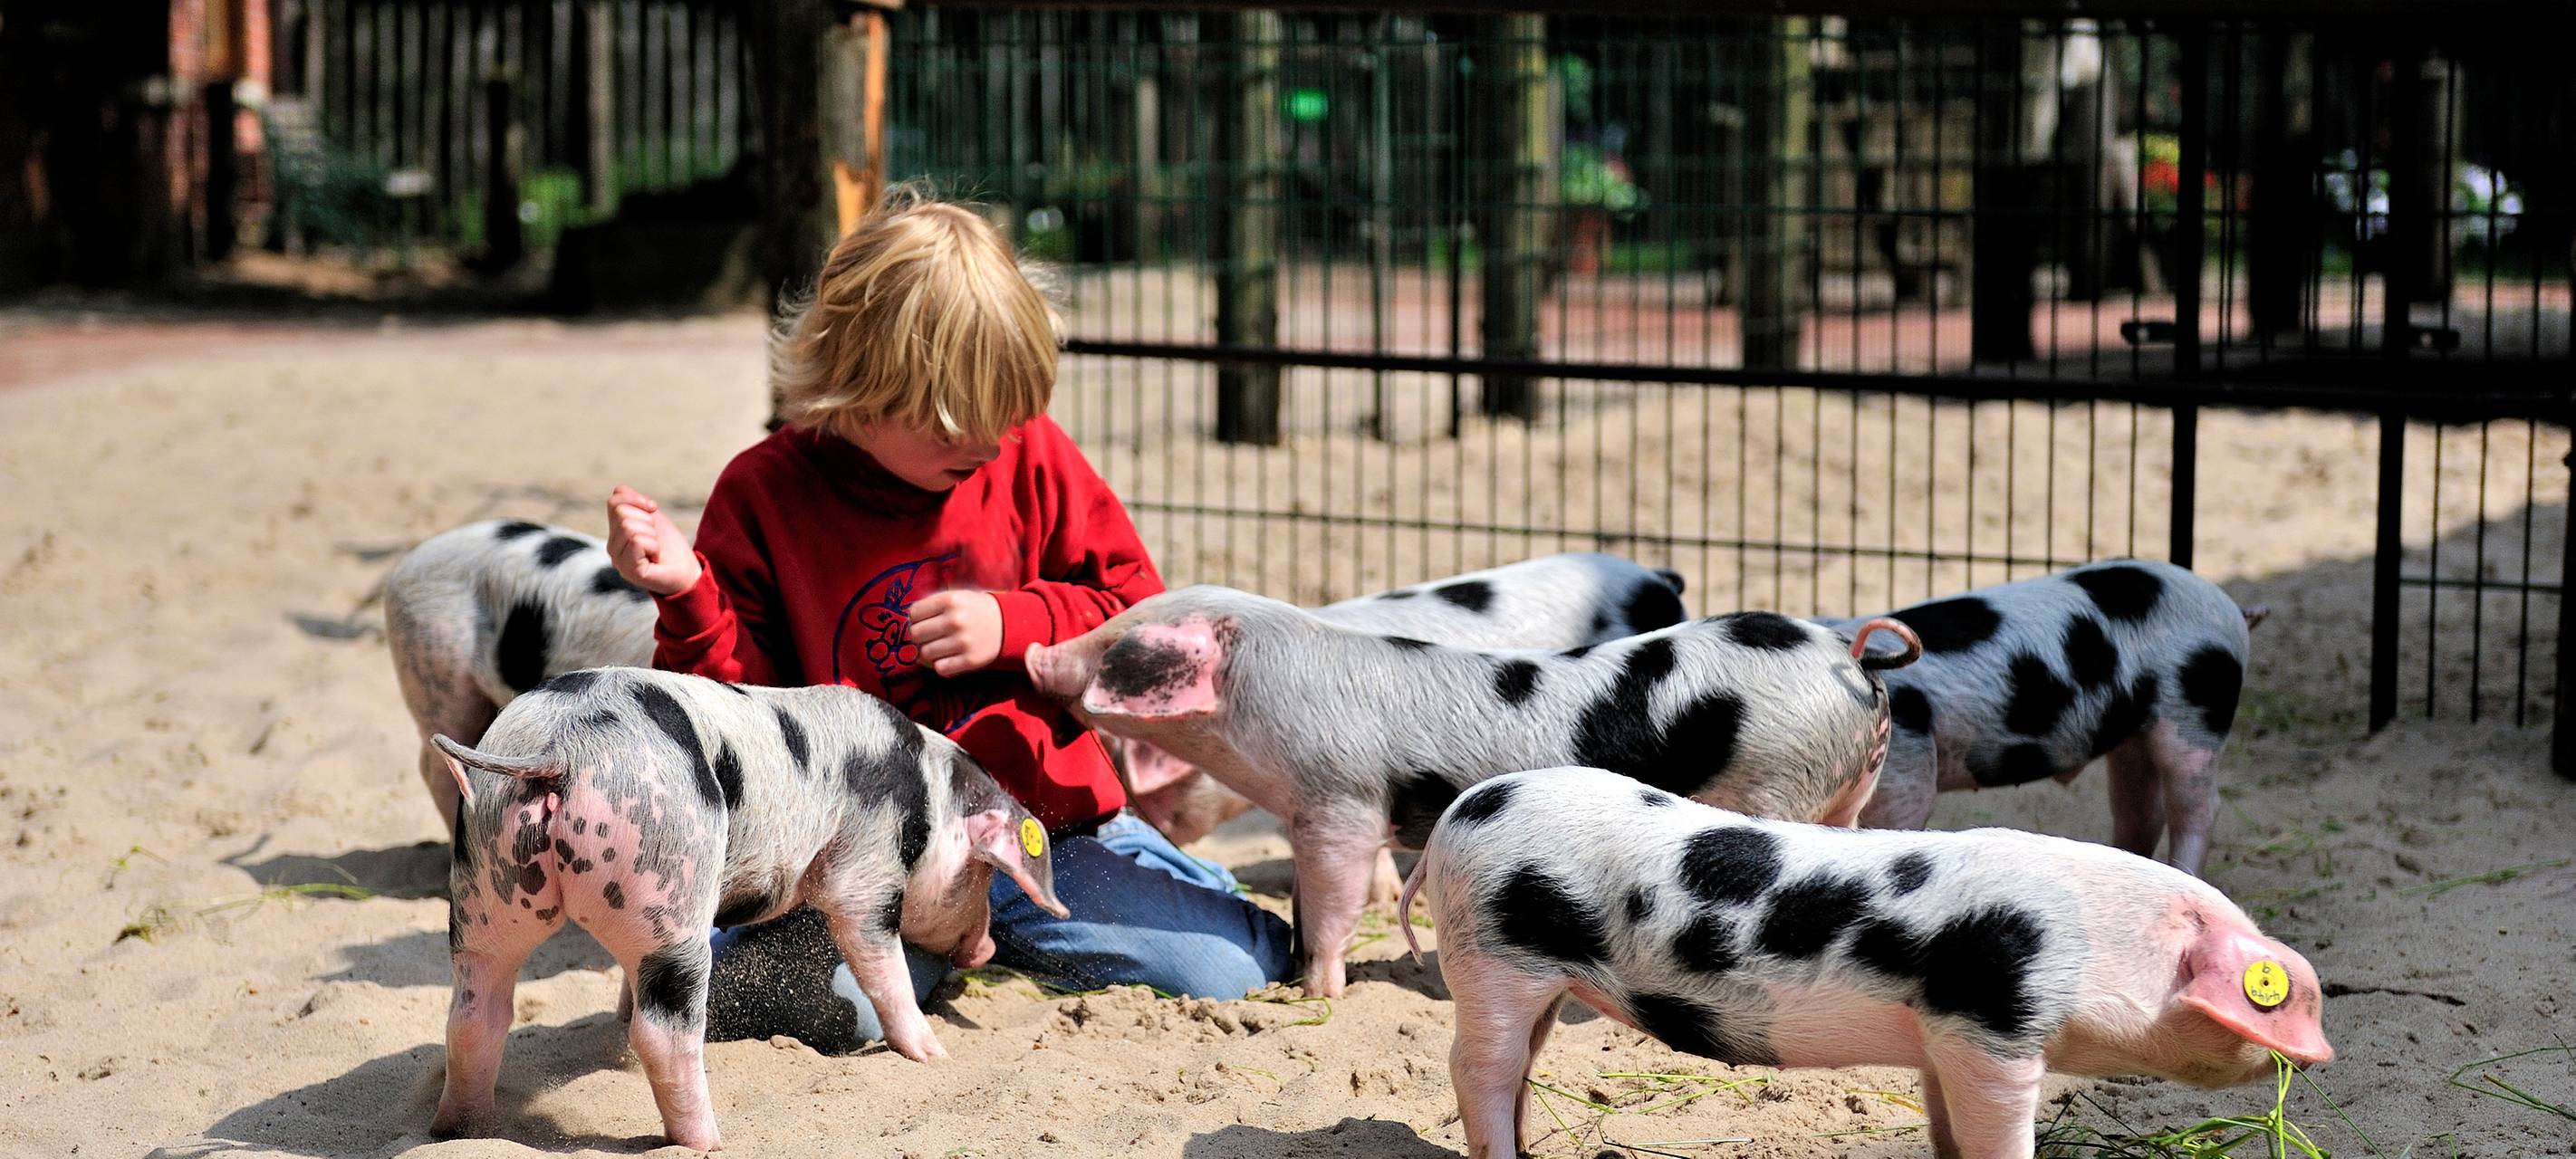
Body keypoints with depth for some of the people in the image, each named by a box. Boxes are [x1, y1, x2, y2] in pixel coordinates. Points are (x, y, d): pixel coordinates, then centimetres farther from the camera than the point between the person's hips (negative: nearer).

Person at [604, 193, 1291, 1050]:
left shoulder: (1031, 455, 2)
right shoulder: (764, 494, -2)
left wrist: (1015, 624, -11)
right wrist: (689, 597, -18)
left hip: (1052, 826, 3)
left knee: (1225, 975, -12)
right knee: (835, 1004, -33)